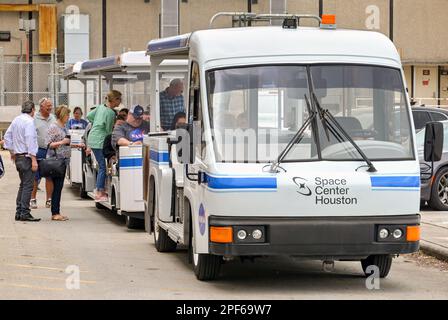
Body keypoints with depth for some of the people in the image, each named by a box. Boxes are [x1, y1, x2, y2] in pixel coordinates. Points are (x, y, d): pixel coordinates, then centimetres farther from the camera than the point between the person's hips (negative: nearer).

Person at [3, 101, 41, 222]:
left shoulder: (16, 120, 12)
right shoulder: (29, 121, -14)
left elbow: (7, 136, 18)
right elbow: (30, 141, -20)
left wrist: (11, 151, 25)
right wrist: (34, 159, -20)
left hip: (17, 157, 9)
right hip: (26, 157, -9)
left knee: (23, 185, 16)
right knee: (28, 185, -8)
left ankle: (19, 212, 15)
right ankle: (25, 213, -11)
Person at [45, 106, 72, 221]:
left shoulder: (64, 127, 15)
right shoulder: (53, 127, -10)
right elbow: (48, 144, -14)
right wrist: (61, 142, -22)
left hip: (63, 159, 8)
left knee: (59, 186, 8)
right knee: (57, 186, -9)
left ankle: (56, 213, 11)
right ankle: (55, 213, -8)